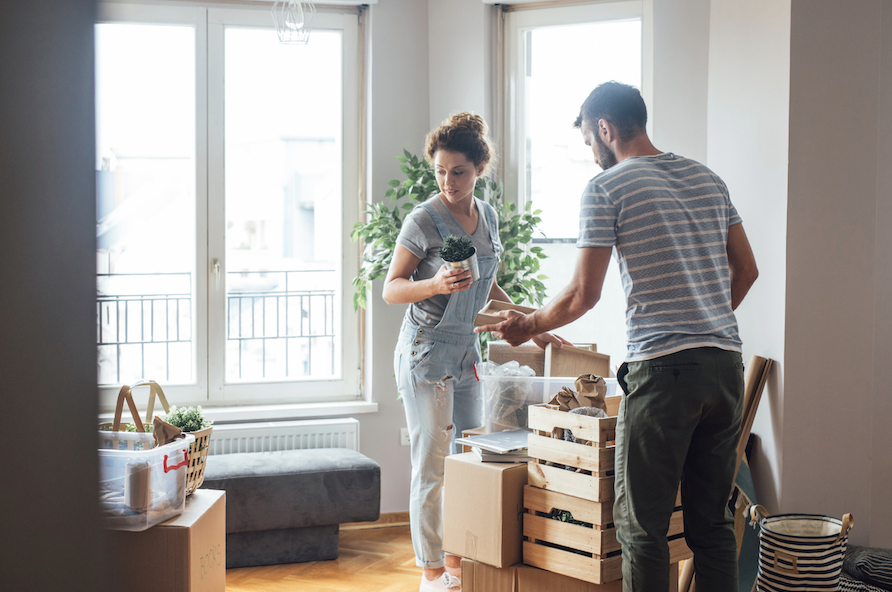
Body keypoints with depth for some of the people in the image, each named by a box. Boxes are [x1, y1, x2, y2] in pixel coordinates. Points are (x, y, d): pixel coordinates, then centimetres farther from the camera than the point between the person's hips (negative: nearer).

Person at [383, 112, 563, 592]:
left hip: (466, 353, 7)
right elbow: (390, 290, -12)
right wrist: (436, 284, -30)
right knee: (433, 465, -3)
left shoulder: (487, 216, 7)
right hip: (426, 353, -7)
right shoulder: (424, 220, -13)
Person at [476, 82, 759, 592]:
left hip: (663, 368, -7)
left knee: (643, 524, 1)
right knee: (712, 520, 12)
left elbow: (584, 296, -6)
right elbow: (747, 270, 19)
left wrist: (527, 326, 10)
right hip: (727, 363, 7)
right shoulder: (707, 178, 15)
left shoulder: (607, 188, -4)